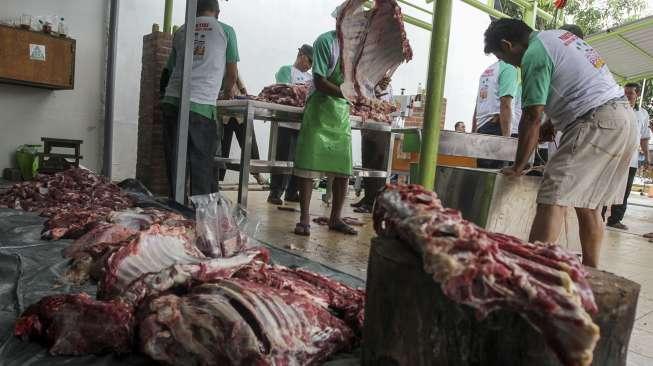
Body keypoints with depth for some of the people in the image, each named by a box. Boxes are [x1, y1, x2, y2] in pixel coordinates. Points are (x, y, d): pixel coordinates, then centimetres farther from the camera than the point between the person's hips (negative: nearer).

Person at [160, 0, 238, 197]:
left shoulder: (181, 31, 19)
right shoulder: (225, 30, 9)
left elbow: (171, 68, 23)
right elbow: (232, 74, 12)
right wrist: (228, 90, 33)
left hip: (171, 101, 4)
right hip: (200, 105, -4)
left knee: (174, 164, 10)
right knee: (201, 165, 2)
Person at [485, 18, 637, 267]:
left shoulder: (534, 53, -9)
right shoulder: (559, 35, 19)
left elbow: (532, 117, -12)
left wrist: (518, 167, -5)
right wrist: (553, 124, 18)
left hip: (596, 122, -10)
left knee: (552, 200, -16)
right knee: (589, 207, 13)